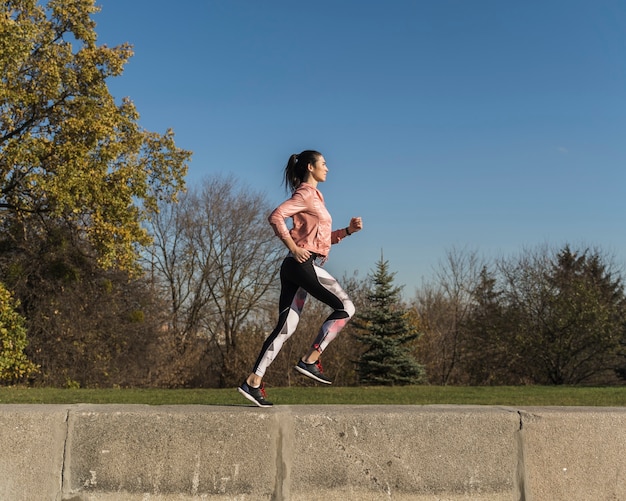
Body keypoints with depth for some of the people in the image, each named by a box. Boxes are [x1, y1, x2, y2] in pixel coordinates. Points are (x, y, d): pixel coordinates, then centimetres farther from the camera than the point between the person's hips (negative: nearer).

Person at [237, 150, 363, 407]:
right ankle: (310, 360, -5)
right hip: (304, 264, -9)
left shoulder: (313, 196, 25)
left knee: (285, 327, 4)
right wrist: (294, 248, -19)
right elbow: (276, 216, -18)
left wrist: (348, 230, 13)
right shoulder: (305, 194, -4)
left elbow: (322, 238, 27)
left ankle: (253, 381, 0)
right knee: (344, 307, -3)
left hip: (296, 268, 9)